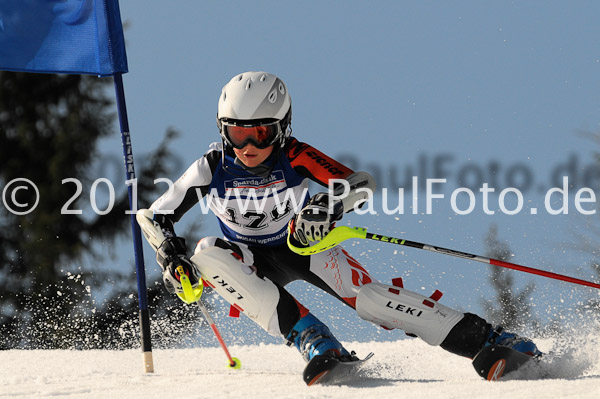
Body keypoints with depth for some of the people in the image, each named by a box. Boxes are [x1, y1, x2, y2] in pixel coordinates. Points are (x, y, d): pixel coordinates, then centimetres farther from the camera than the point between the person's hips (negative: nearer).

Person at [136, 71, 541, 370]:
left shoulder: (295, 157, -22)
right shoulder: (213, 167, -18)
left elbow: (361, 183, -28)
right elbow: (154, 215, -9)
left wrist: (332, 203, -48)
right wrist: (168, 248, -30)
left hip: (304, 245, -2)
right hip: (254, 260, 2)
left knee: (364, 293, -28)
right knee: (208, 253, -30)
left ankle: (488, 338, -27)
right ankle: (308, 335, -36)